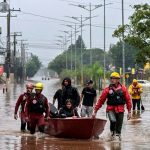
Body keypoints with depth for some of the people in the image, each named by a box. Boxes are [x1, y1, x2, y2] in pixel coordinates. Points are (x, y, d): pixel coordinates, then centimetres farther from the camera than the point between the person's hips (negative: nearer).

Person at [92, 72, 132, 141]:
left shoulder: (123, 89, 1)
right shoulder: (107, 89, -1)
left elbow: (128, 100, 6)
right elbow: (101, 100, 1)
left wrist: (129, 111, 4)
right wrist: (95, 111, 0)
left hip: (120, 110, 2)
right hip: (111, 109, -2)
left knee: (119, 125, 4)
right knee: (113, 121, -27)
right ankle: (112, 132, -2)